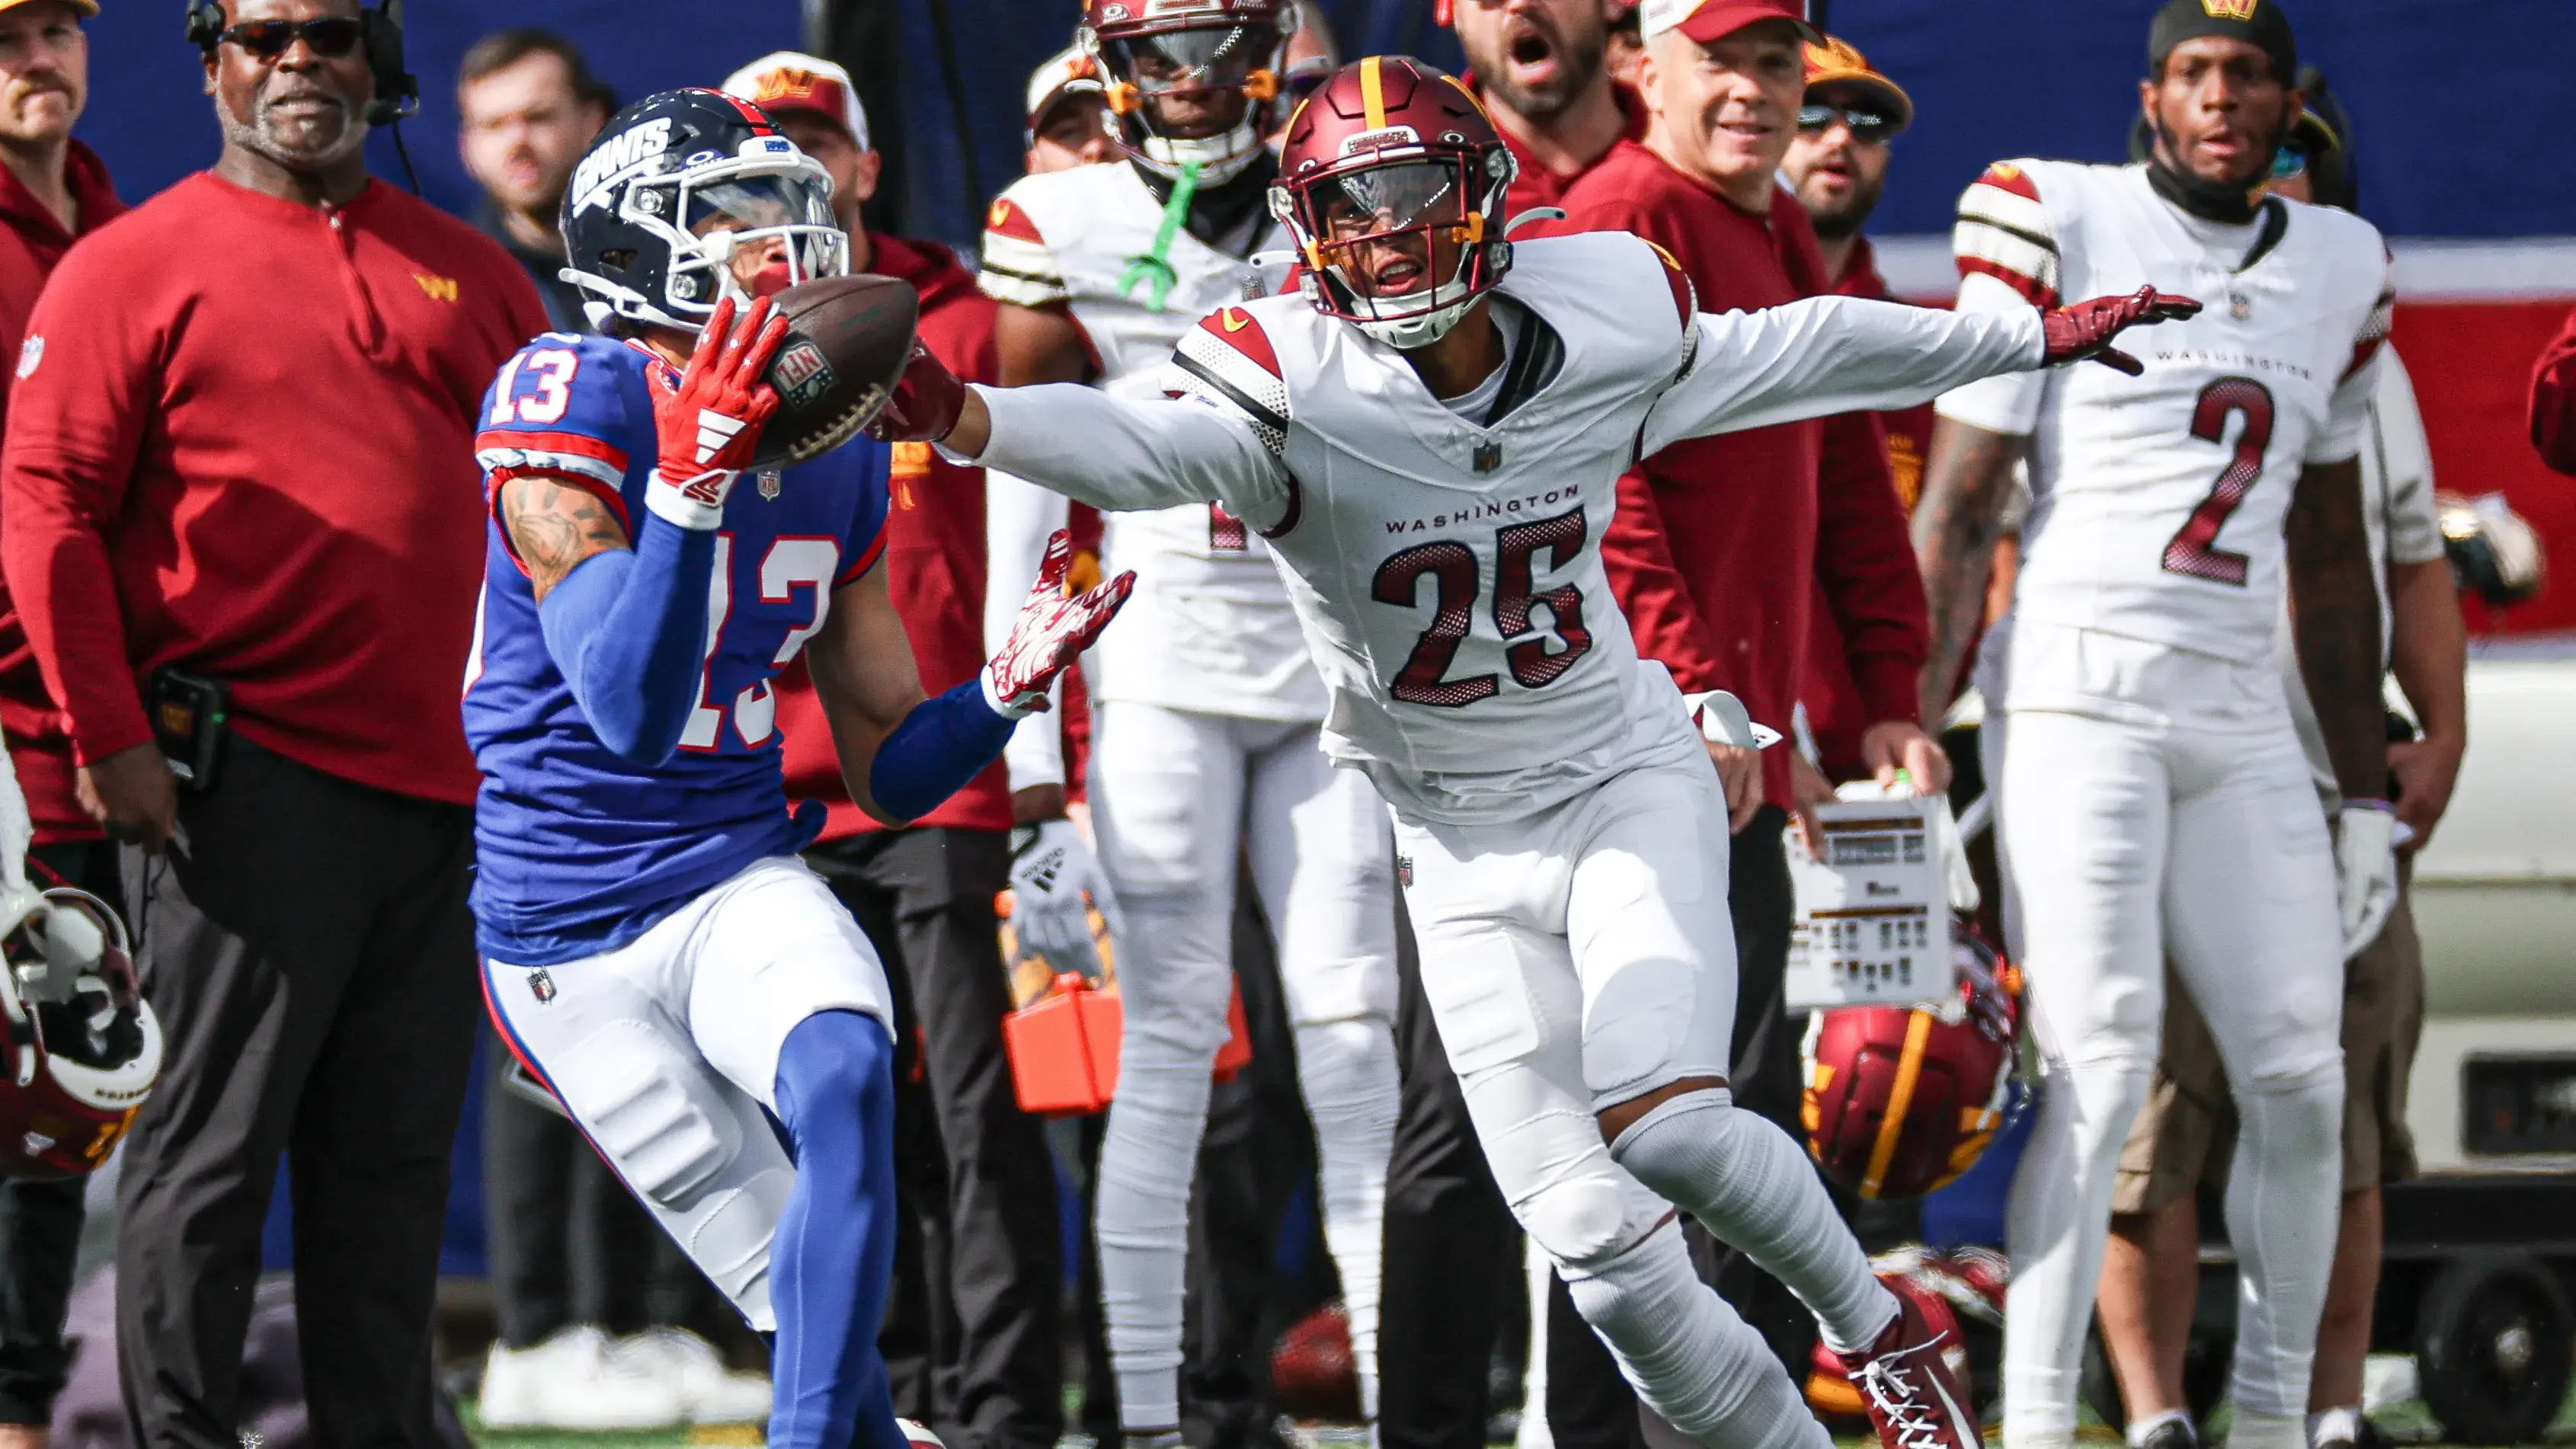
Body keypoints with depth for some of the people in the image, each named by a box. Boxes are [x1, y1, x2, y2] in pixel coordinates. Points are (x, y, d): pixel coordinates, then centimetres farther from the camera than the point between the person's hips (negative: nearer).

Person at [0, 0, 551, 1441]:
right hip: (249, 770, -5)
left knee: (398, 1158, 9)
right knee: (214, 1140, -5)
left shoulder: (472, 277, 16)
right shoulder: (136, 267, 1)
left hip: (445, 782, 5)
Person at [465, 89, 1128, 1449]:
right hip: (570, 942, -4)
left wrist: (1008, 687, -8)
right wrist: (693, 477, -38)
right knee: (807, 1306, -2)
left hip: (742, 880, 4)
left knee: (843, 1075, -30)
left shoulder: (837, 451, 5)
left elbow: (891, 772, 12)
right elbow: (630, 715, -27)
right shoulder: (574, 403, -15)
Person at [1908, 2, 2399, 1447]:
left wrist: (2368, 792, 19)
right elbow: (1956, 511, -2)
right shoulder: (2056, 227, -2)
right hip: (2078, 697, -6)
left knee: (2301, 1081, 2)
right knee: (2101, 1072, -13)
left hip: (2243, 722, 6)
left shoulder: (2337, 269, 15)